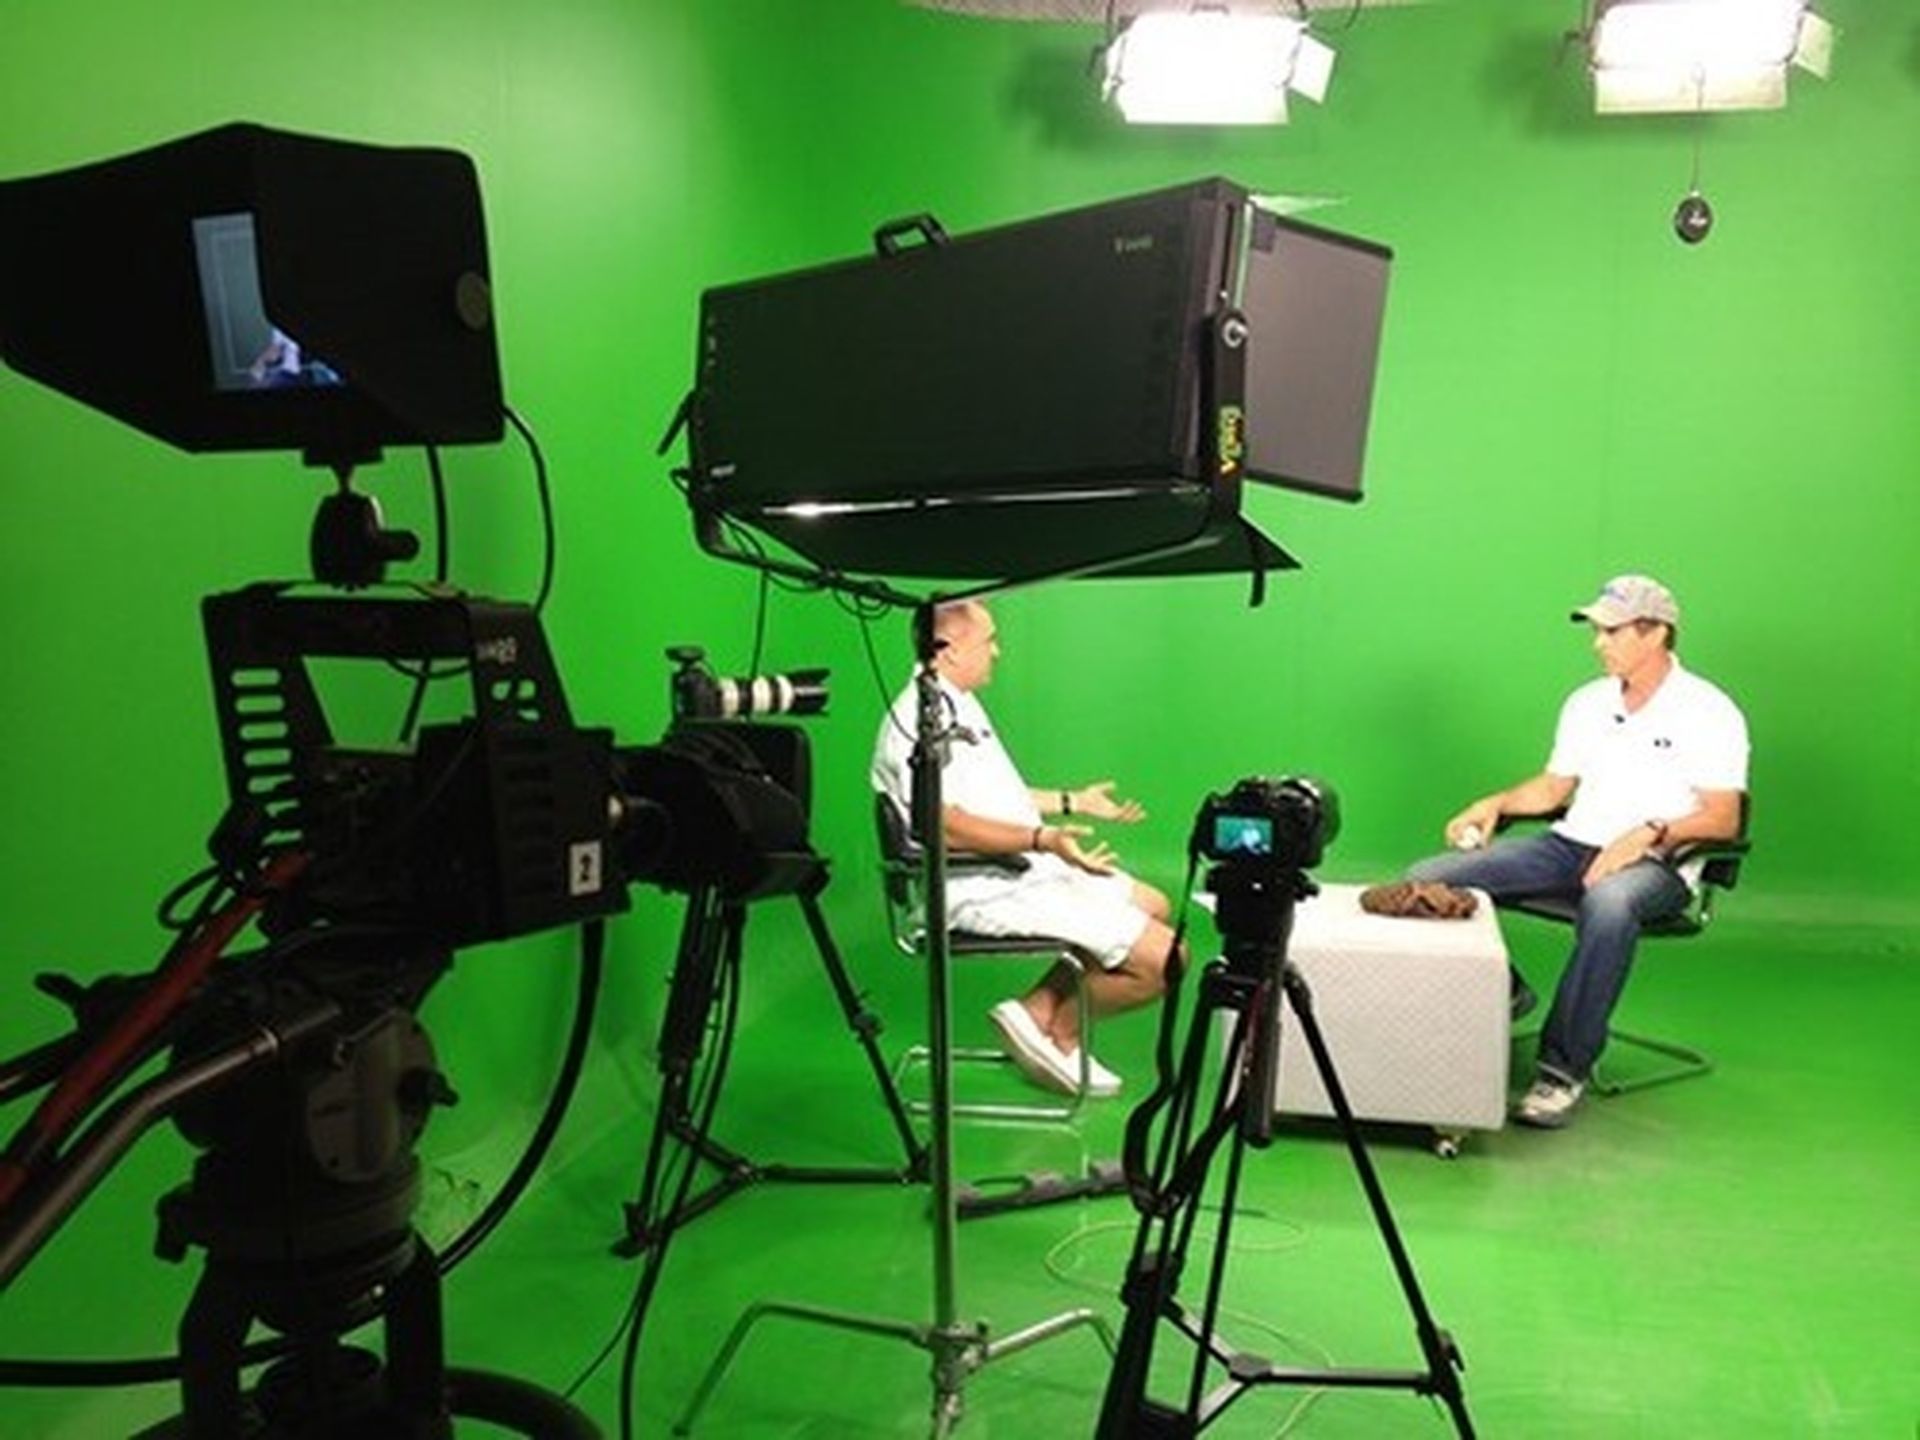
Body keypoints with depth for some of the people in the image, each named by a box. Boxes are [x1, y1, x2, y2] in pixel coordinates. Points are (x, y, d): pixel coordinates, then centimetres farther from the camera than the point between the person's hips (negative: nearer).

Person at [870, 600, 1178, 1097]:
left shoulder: (960, 705, 17)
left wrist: (1073, 802, 26)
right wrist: (1042, 839, -35)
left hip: (1027, 869, 11)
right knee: (1161, 958, -15)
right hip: (985, 889, -11)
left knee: (1153, 906, 18)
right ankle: (1057, 1033, 8)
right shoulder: (917, 719, -18)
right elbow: (946, 825, -27)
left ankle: (1040, 1009, 11)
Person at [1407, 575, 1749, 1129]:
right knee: (1427, 881, -14)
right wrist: (1497, 803, 5)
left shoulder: (1709, 712, -1)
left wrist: (1651, 833, -23)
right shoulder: (1587, 702, 18)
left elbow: (1723, 819, -7)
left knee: (1610, 903, -45)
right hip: (1571, 844, 6)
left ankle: (1564, 1068, -33)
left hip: (1655, 863, -6)